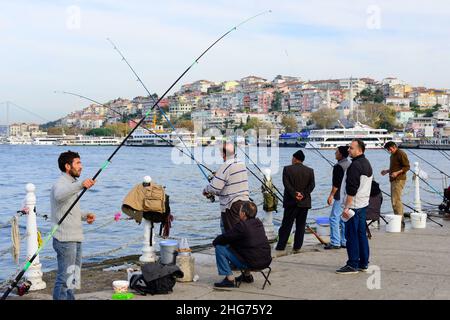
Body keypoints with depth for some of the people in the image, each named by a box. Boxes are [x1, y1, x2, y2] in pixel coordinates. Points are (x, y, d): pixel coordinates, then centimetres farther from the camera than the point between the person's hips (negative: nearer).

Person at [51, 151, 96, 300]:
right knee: (64, 278, -8)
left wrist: (84, 215, 7)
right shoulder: (61, 183, -13)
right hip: (65, 240, -10)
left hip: (75, 239, 10)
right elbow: (59, 196, -38)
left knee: (73, 277, 16)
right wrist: (80, 185, -52)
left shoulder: (72, 184, 18)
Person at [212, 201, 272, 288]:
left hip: (252, 263, -8)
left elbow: (224, 238, -10)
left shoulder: (242, 226, -16)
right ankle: (247, 275, 34)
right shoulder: (258, 223, 9)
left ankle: (230, 279, -3)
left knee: (220, 248, -2)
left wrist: (215, 242, 11)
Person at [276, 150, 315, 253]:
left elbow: (286, 184, -12)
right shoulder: (310, 171, 3)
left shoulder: (287, 169, -5)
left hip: (291, 201, -2)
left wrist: (294, 194, -13)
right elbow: (312, 185, -4)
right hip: (304, 202, 2)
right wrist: (303, 195, -10)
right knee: (300, 225, 8)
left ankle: (281, 245, 6)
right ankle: (297, 247, 7)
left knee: (286, 225, 5)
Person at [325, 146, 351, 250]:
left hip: (340, 196, -9)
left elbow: (336, 183, -20)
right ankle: (345, 241, 16)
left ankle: (335, 242, -7)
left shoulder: (338, 166, -15)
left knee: (334, 218, -6)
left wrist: (331, 195, -14)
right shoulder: (349, 164, 13)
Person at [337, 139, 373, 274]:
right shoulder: (367, 163, 15)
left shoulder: (355, 165, -18)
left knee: (351, 235, -5)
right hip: (363, 204, 10)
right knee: (361, 234, 13)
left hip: (354, 205, -10)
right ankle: (364, 263, 18)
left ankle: (353, 265, -3)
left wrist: (346, 207, -20)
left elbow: (351, 189, -22)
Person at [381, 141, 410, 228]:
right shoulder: (393, 155, 19)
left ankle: (400, 221, -14)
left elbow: (407, 167, -14)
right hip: (393, 180, 10)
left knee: (396, 200, -15)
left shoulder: (401, 154, -10)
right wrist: (387, 171, 15)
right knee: (394, 200, 10)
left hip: (399, 180, -10)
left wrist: (397, 172, -24)